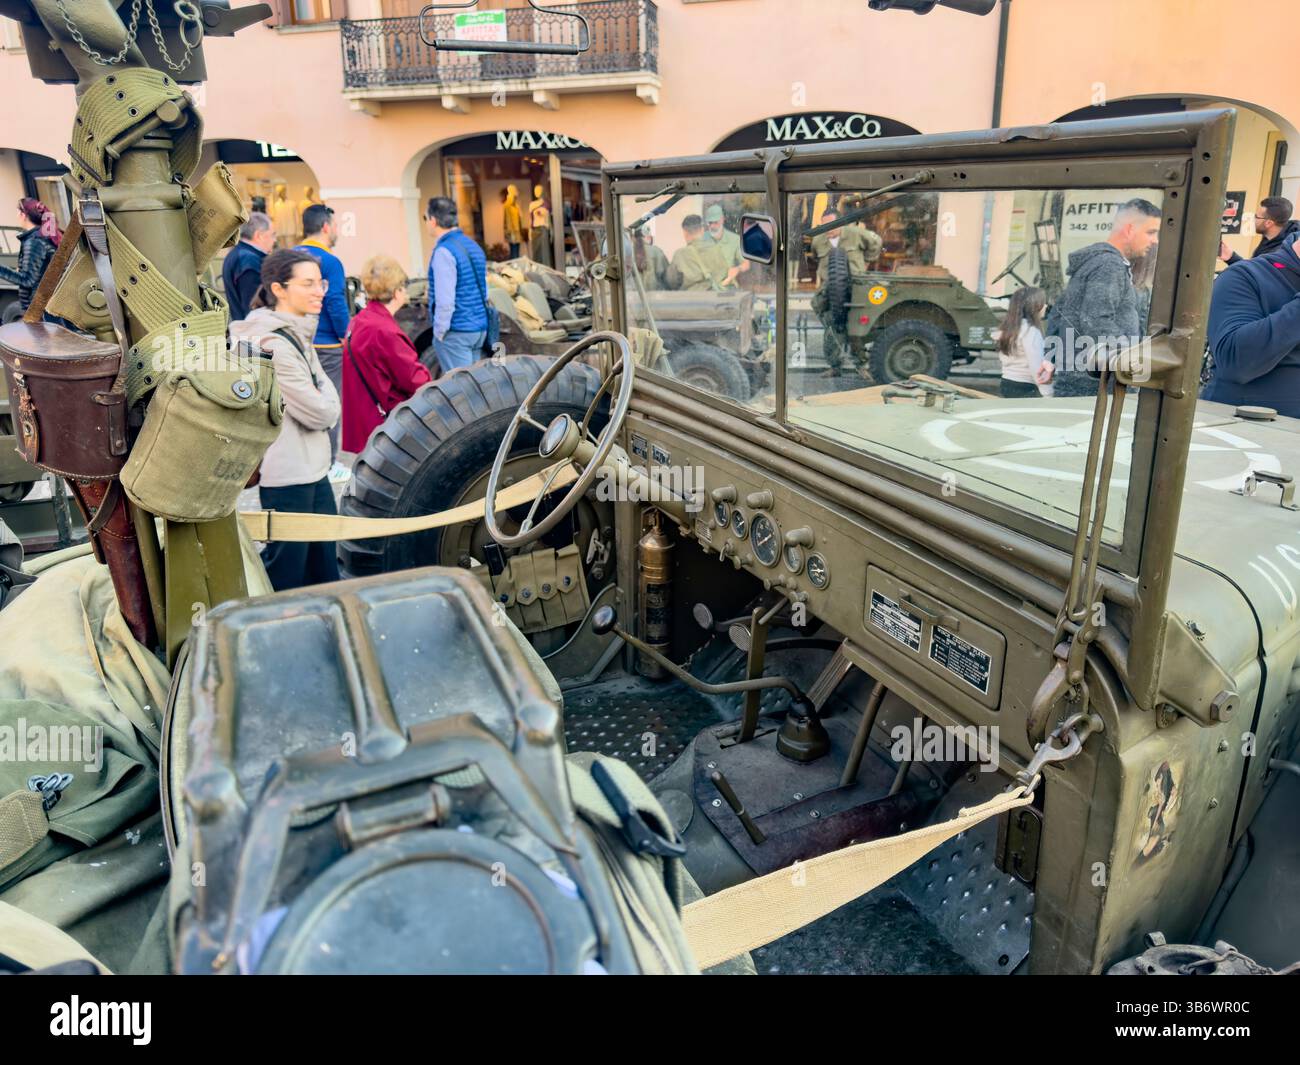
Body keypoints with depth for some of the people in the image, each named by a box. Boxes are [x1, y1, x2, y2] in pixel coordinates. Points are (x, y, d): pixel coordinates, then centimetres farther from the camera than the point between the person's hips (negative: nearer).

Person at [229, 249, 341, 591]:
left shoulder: (297, 334, 12)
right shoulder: (273, 344, -19)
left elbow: (329, 406, 16)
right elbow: (320, 413, -18)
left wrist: (325, 402, -2)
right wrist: (327, 398, -1)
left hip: (312, 468, 10)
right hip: (288, 477, -10)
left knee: (324, 571, 18)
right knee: (287, 577, 0)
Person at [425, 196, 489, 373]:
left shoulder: (443, 252, -15)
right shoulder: (474, 247, 12)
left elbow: (445, 300, -19)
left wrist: (439, 332, -10)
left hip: (456, 333, -8)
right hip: (479, 329, 9)